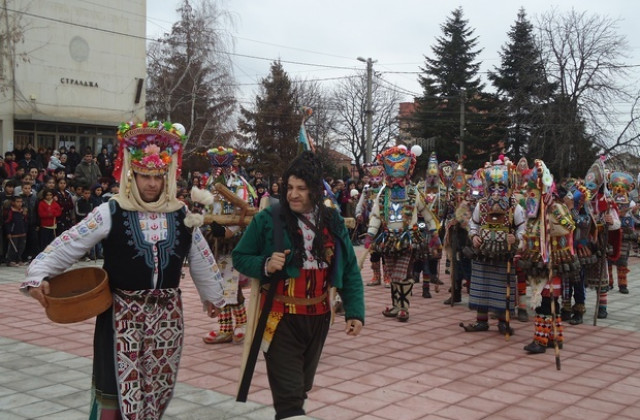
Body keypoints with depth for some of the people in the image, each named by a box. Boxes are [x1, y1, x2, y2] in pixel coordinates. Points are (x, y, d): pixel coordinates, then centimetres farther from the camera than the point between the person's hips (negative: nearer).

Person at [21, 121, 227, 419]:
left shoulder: (181, 214, 3)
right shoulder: (111, 213, -8)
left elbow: (201, 258, 13)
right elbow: (67, 245, -10)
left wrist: (212, 295, 22)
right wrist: (38, 275, -21)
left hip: (167, 312, 4)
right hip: (123, 312, -3)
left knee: (158, 384, 14)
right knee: (116, 385, 1)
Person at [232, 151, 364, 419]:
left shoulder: (332, 221, 1)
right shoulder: (268, 219, -10)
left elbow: (349, 271, 4)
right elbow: (239, 257, -2)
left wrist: (355, 311, -4)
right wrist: (265, 265, -22)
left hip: (318, 317, 4)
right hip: (281, 318, -4)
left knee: (302, 386, 21)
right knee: (288, 393, -8)